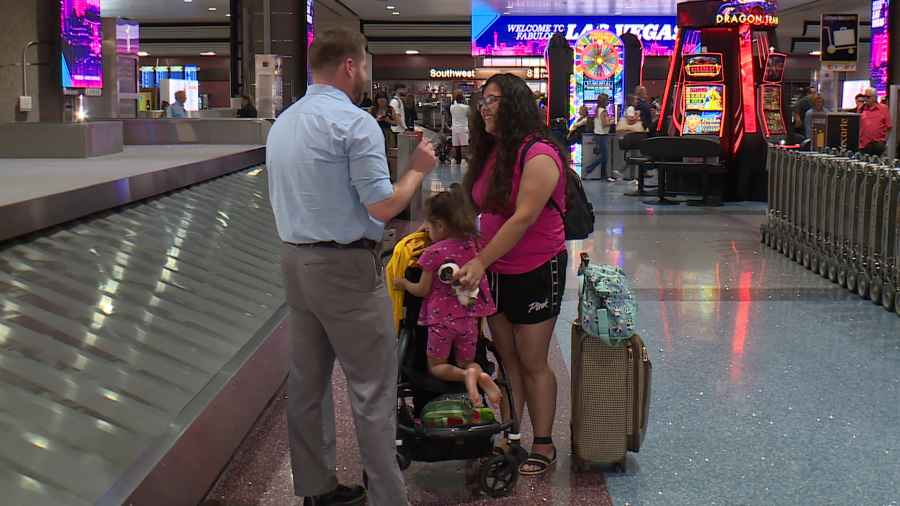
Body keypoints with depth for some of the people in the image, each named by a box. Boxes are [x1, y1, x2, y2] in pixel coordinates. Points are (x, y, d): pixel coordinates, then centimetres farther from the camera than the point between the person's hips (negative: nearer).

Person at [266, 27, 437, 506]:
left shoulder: (282, 123, 12)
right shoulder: (354, 122, -14)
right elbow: (382, 206, -16)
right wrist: (418, 169, -3)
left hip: (293, 261, 9)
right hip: (345, 268, -8)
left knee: (307, 382, 14)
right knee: (372, 389, -1)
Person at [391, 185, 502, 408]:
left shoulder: (433, 252, -13)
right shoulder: (472, 244, 1)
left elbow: (422, 290, -6)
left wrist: (404, 283, 16)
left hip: (441, 318, -5)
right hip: (469, 316, 5)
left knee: (435, 366, 10)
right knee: (466, 362, 19)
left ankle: (466, 376, -21)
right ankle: (481, 376, -17)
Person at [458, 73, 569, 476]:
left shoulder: (538, 155, -18)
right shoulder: (488, 152, 8)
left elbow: (524, 218, -25)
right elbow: (471, 205, 14)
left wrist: (481, 260, -28)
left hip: (537, 270, -7)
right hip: (495, 269, 7)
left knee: (532, 363, 2)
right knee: (507, 358, 13)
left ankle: (543, 445, 16)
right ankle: (508, 438, 22)